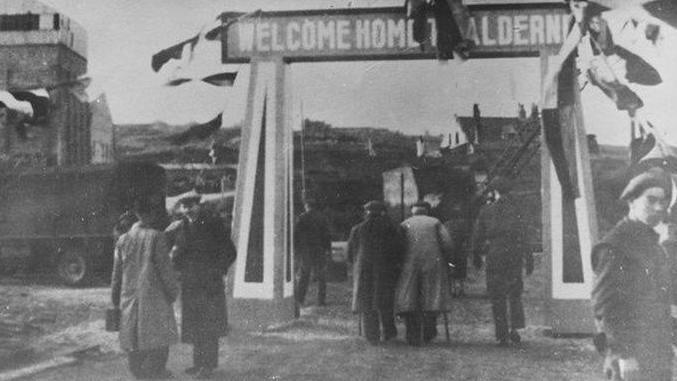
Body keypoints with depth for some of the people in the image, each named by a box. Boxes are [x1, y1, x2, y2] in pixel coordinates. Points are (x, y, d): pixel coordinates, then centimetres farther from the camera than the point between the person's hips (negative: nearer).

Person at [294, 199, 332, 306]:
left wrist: (295, 248, 0)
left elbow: (296, 233, -5)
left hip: (304, 250, 0)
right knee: (321, 276, 8)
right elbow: (326, 234, -4)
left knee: (303, 275, 10)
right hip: (319, 249, 0)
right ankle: (321, 300, 5)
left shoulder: (302, 217, -1)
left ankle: (299, 299, 4)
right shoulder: (322, 217, 1)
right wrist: (328, 249, 0)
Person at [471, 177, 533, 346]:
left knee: (497, 298, 7)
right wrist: (528, 259, -3)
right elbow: (523, 236, -5)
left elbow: (477, 236, 3)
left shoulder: (486, 211, 1)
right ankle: (515, 328, -2)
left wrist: (476, 256, 14)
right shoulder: (514, 210, 0)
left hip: (494, 258, 0)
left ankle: (502, 335, 5)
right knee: (515, 294, 14)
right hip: (514, 256, 0)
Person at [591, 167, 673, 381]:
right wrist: (624, 354, -19)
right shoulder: (614, 247, -13)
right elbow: (603, 305, -16)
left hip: (660, 354, 9)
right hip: (632, 355, -9)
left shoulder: (653, 243, 15)